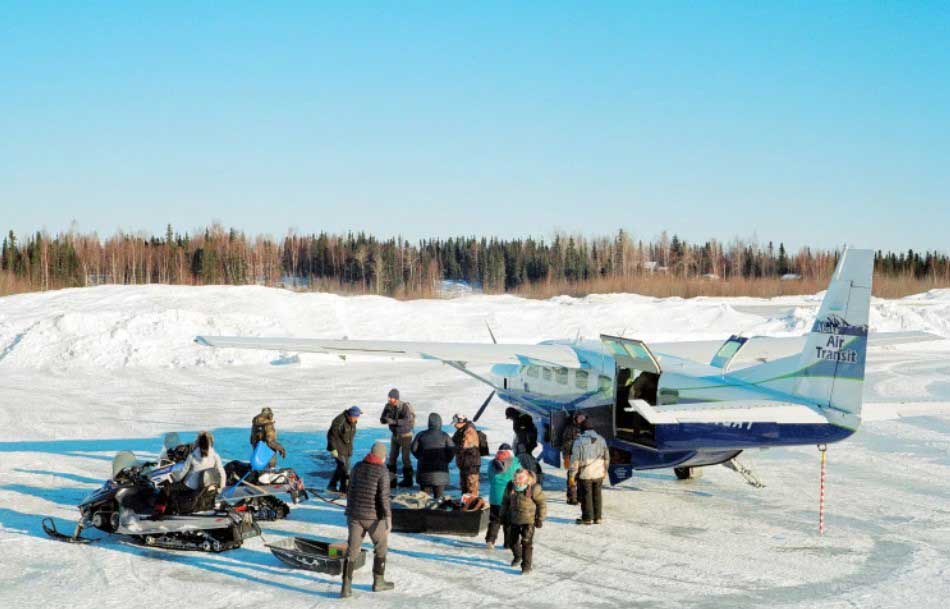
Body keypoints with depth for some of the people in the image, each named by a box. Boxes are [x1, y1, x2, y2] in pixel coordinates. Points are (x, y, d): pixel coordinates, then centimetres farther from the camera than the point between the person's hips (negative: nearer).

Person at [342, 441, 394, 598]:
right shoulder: (382, 471, -12)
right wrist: (388, 519, -16)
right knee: (381, 547, 17)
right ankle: (378, 582, 25)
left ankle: (346, 587, -3)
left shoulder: (357, 467, 5)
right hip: (374, 517, -4)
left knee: (352, 551, 4)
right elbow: (384, 497, -17)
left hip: (355, 515, 4)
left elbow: (350, 492, 12)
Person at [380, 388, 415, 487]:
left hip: (405, 435, -5)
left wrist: (394, 421, -45)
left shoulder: (405, 406, -24)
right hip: (395, 435, 5)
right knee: (392, 457, 4)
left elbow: (408, 420, -37)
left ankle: (407, 480, 9)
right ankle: (391, 479, 10)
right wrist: (386, 419, -30)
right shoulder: (388, 406, -7)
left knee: (405, 457, -1)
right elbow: (382, 420, -6)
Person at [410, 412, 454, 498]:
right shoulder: (444, 436, -3)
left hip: (425, 468, 1)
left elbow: (414, 449, -3)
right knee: (438, 496, 4)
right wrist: (446, 460, 7)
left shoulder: (421, 435, -1)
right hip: (440, 468, -1)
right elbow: (452, 450, -10)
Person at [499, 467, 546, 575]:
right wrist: (503, 515, 12)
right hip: (513, 519, 5)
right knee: (512, 540, 16)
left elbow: (542, 504, -8)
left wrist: (540, 519, -6)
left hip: (528, 520, -5)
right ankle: (517, 557, 45)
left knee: (526, 542, -9)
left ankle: (527, 565, -1)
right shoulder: (510, 487, -7)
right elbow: (505, 501, 9)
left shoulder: (534, 488, -19)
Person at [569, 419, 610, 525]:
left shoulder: (580, 440, -12)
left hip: (585, 474, -5)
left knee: (586, 496, 4)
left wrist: (573, 473, -7)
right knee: (597, 495, 13)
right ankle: (597, 517, 16)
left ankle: (587, 518, 7)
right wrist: (605, 470, 24)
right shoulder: (601, 439, 5)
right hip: (599, 473, 5)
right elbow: (607, 457, 12)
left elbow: (575, 458, -13)